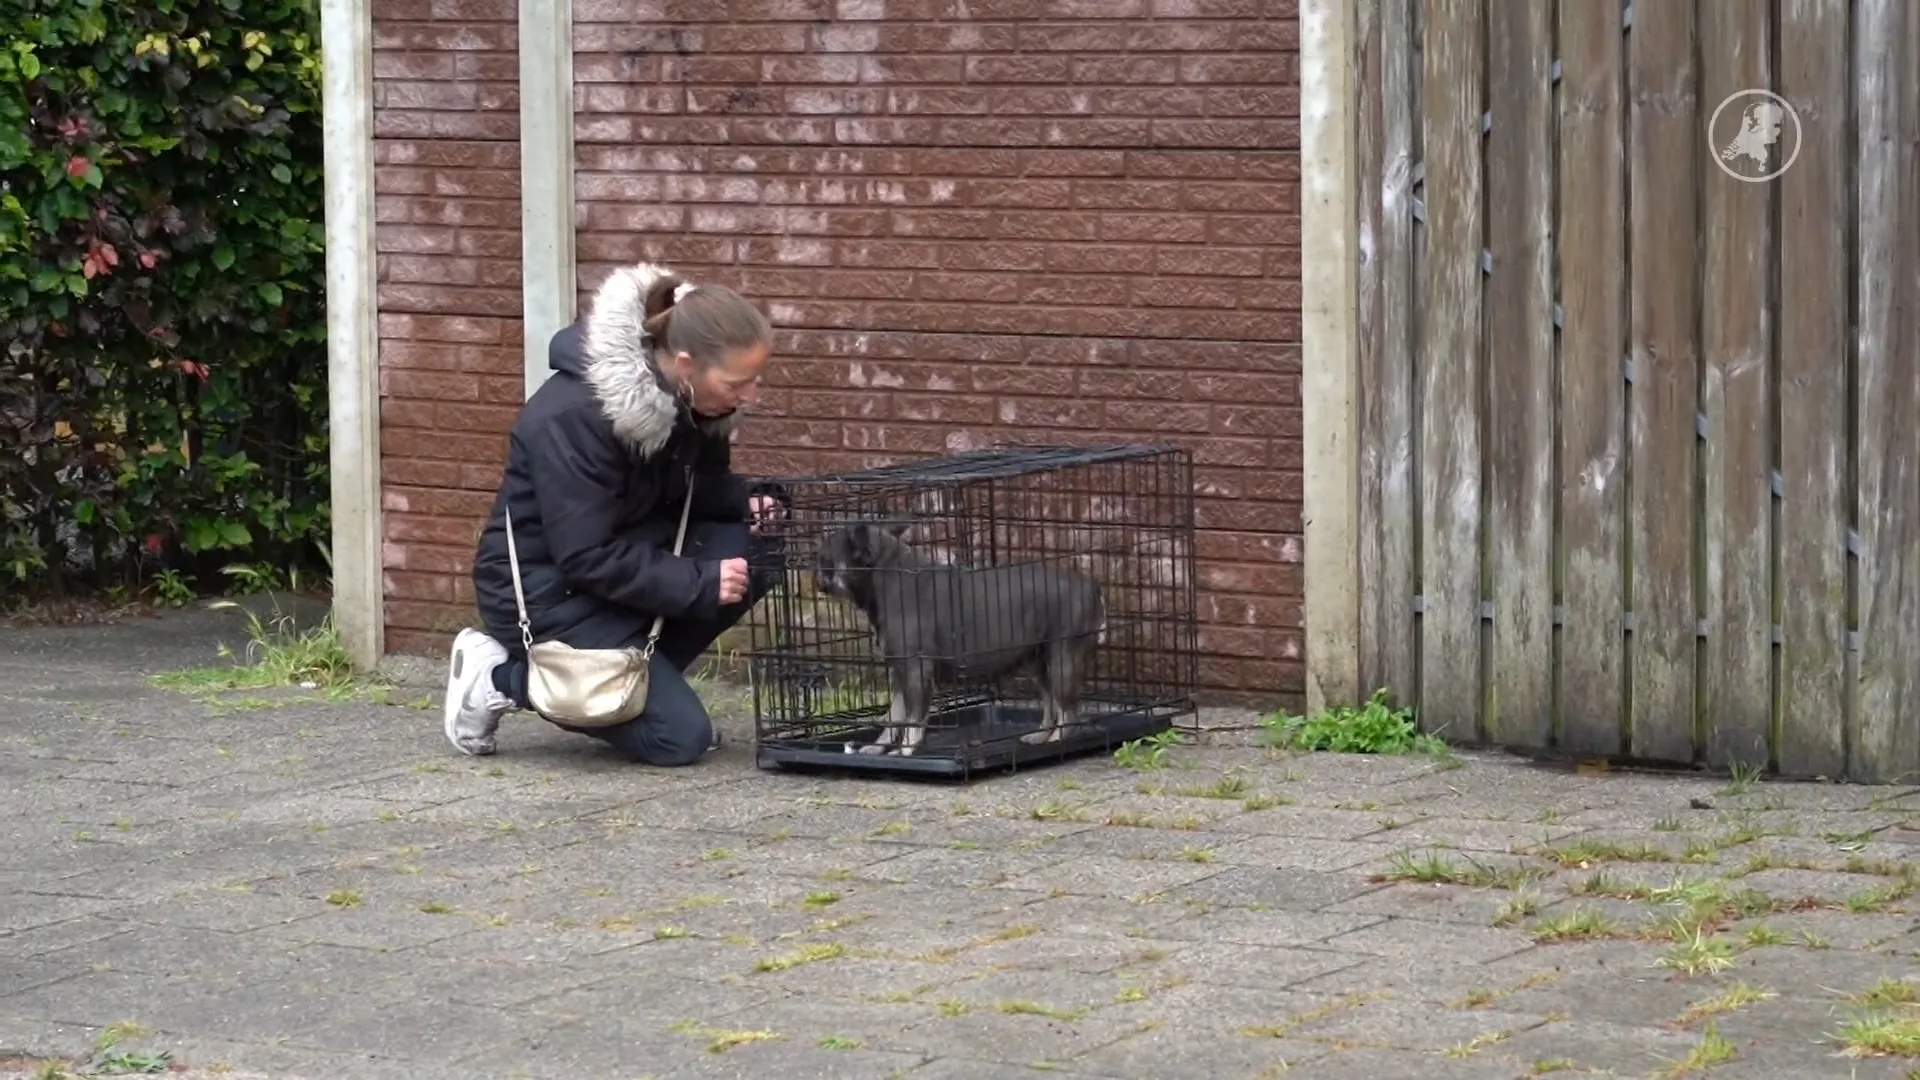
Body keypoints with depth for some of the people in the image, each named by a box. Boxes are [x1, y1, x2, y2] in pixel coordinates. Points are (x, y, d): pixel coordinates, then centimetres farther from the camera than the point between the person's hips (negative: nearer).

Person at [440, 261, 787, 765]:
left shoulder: (686, 397, -7)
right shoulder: (574, 416, -30)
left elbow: (703, 483, 9)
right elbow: (586, 559, -28)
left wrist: (748, 503, -14)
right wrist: (700, 583, -28)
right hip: (548, 587, -8)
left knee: (758, 551, -15)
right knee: (680, 739, -15)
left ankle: (643, 679, 2)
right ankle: (504, 678, 0)